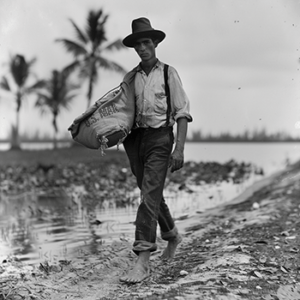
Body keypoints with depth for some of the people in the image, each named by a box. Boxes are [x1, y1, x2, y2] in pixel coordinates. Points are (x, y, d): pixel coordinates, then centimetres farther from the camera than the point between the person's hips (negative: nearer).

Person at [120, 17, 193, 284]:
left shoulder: (168, 73, -1)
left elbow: (182, 112, -4)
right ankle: (172, 235, 39)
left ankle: (143, 261, -15)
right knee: (152, 194, 15)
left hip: (159, 137, -5)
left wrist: (179, 148, -14)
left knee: (150, 195, -13)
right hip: (135, 138, 5)